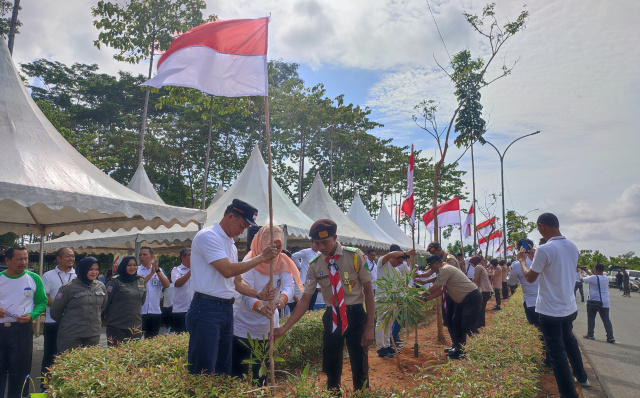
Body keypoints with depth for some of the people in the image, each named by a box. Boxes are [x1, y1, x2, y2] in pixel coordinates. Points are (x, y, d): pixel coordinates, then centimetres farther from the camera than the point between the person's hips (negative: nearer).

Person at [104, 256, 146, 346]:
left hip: (135, 325, 4)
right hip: (116, 325, -4)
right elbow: (107, 301, -2)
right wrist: (110, 316, 6)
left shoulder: (141, 281, 10)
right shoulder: (115, 281, -5)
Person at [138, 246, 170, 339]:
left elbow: (167, 285, -4)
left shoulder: (159, 271, 11)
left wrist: (157, 270, -13)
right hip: (140, 312, -3)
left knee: (153, 340, 9)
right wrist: (151, 273, -15)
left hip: (155, 311, 3)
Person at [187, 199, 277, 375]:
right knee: (205, 371, -7)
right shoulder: (208, 236, -10)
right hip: (206, 309, -9)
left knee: (223, 370, 13)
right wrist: (261, 257, -13)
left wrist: (259, 294, 1)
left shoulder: (231, 246, 18)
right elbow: (227, 271, -19)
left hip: (227, 310, 9)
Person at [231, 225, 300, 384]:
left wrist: (283, 298, -42)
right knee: (239, 372, -2)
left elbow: (289, 285, -18)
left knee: (262, 372, 15)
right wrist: (258, 306, -48)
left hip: (267, 327, 4)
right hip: (243, 325, -4)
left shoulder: (282, 263, -3)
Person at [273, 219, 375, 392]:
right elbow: (305, 299, -3)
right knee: (330, 366, 13)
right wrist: (285, 328, -11)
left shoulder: (355, 257, -12)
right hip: (331, 316, 2)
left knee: (360, 367, 6)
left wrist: (369, 327, -8)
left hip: (355, 315, -2)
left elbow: (368, 290, -6)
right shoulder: (314, 265, -5)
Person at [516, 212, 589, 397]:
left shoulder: (545, 249, -22)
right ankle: (581, 377, 44)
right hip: (569, 307, 8)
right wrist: (536, 256, 18)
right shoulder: (572, 247, 2)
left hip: (550, 311, -8)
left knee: (557, 351, 2)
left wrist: (522, 260, 4)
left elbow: (530, 277, -12)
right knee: (569, 341, 28)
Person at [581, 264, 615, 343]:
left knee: (591, 318, 7)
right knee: (606, 319, 5)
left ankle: (590, 334, 11)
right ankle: (610, 337, 0)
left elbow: (582, 279, 1)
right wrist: (587, 271, 28)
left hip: (594, 301, -5)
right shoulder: (606, 278, 8)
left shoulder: (593, 278, -13)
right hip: (605, 302, 5)